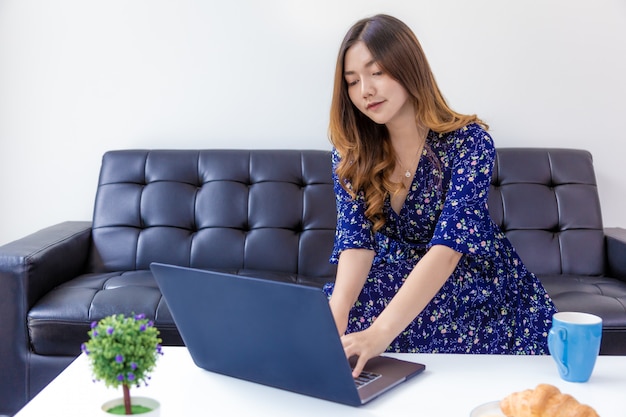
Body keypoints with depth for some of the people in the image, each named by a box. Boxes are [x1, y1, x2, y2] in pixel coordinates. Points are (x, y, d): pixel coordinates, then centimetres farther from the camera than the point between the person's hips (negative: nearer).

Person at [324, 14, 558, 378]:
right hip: (399, 282, 3)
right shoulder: (352, 152, -6)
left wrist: (380, 331, -45)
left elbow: (447, 248, -31)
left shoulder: (468, 141, -19)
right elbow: (356, 241, -15)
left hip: (473, 286, -2)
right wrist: (334, 320, -36)